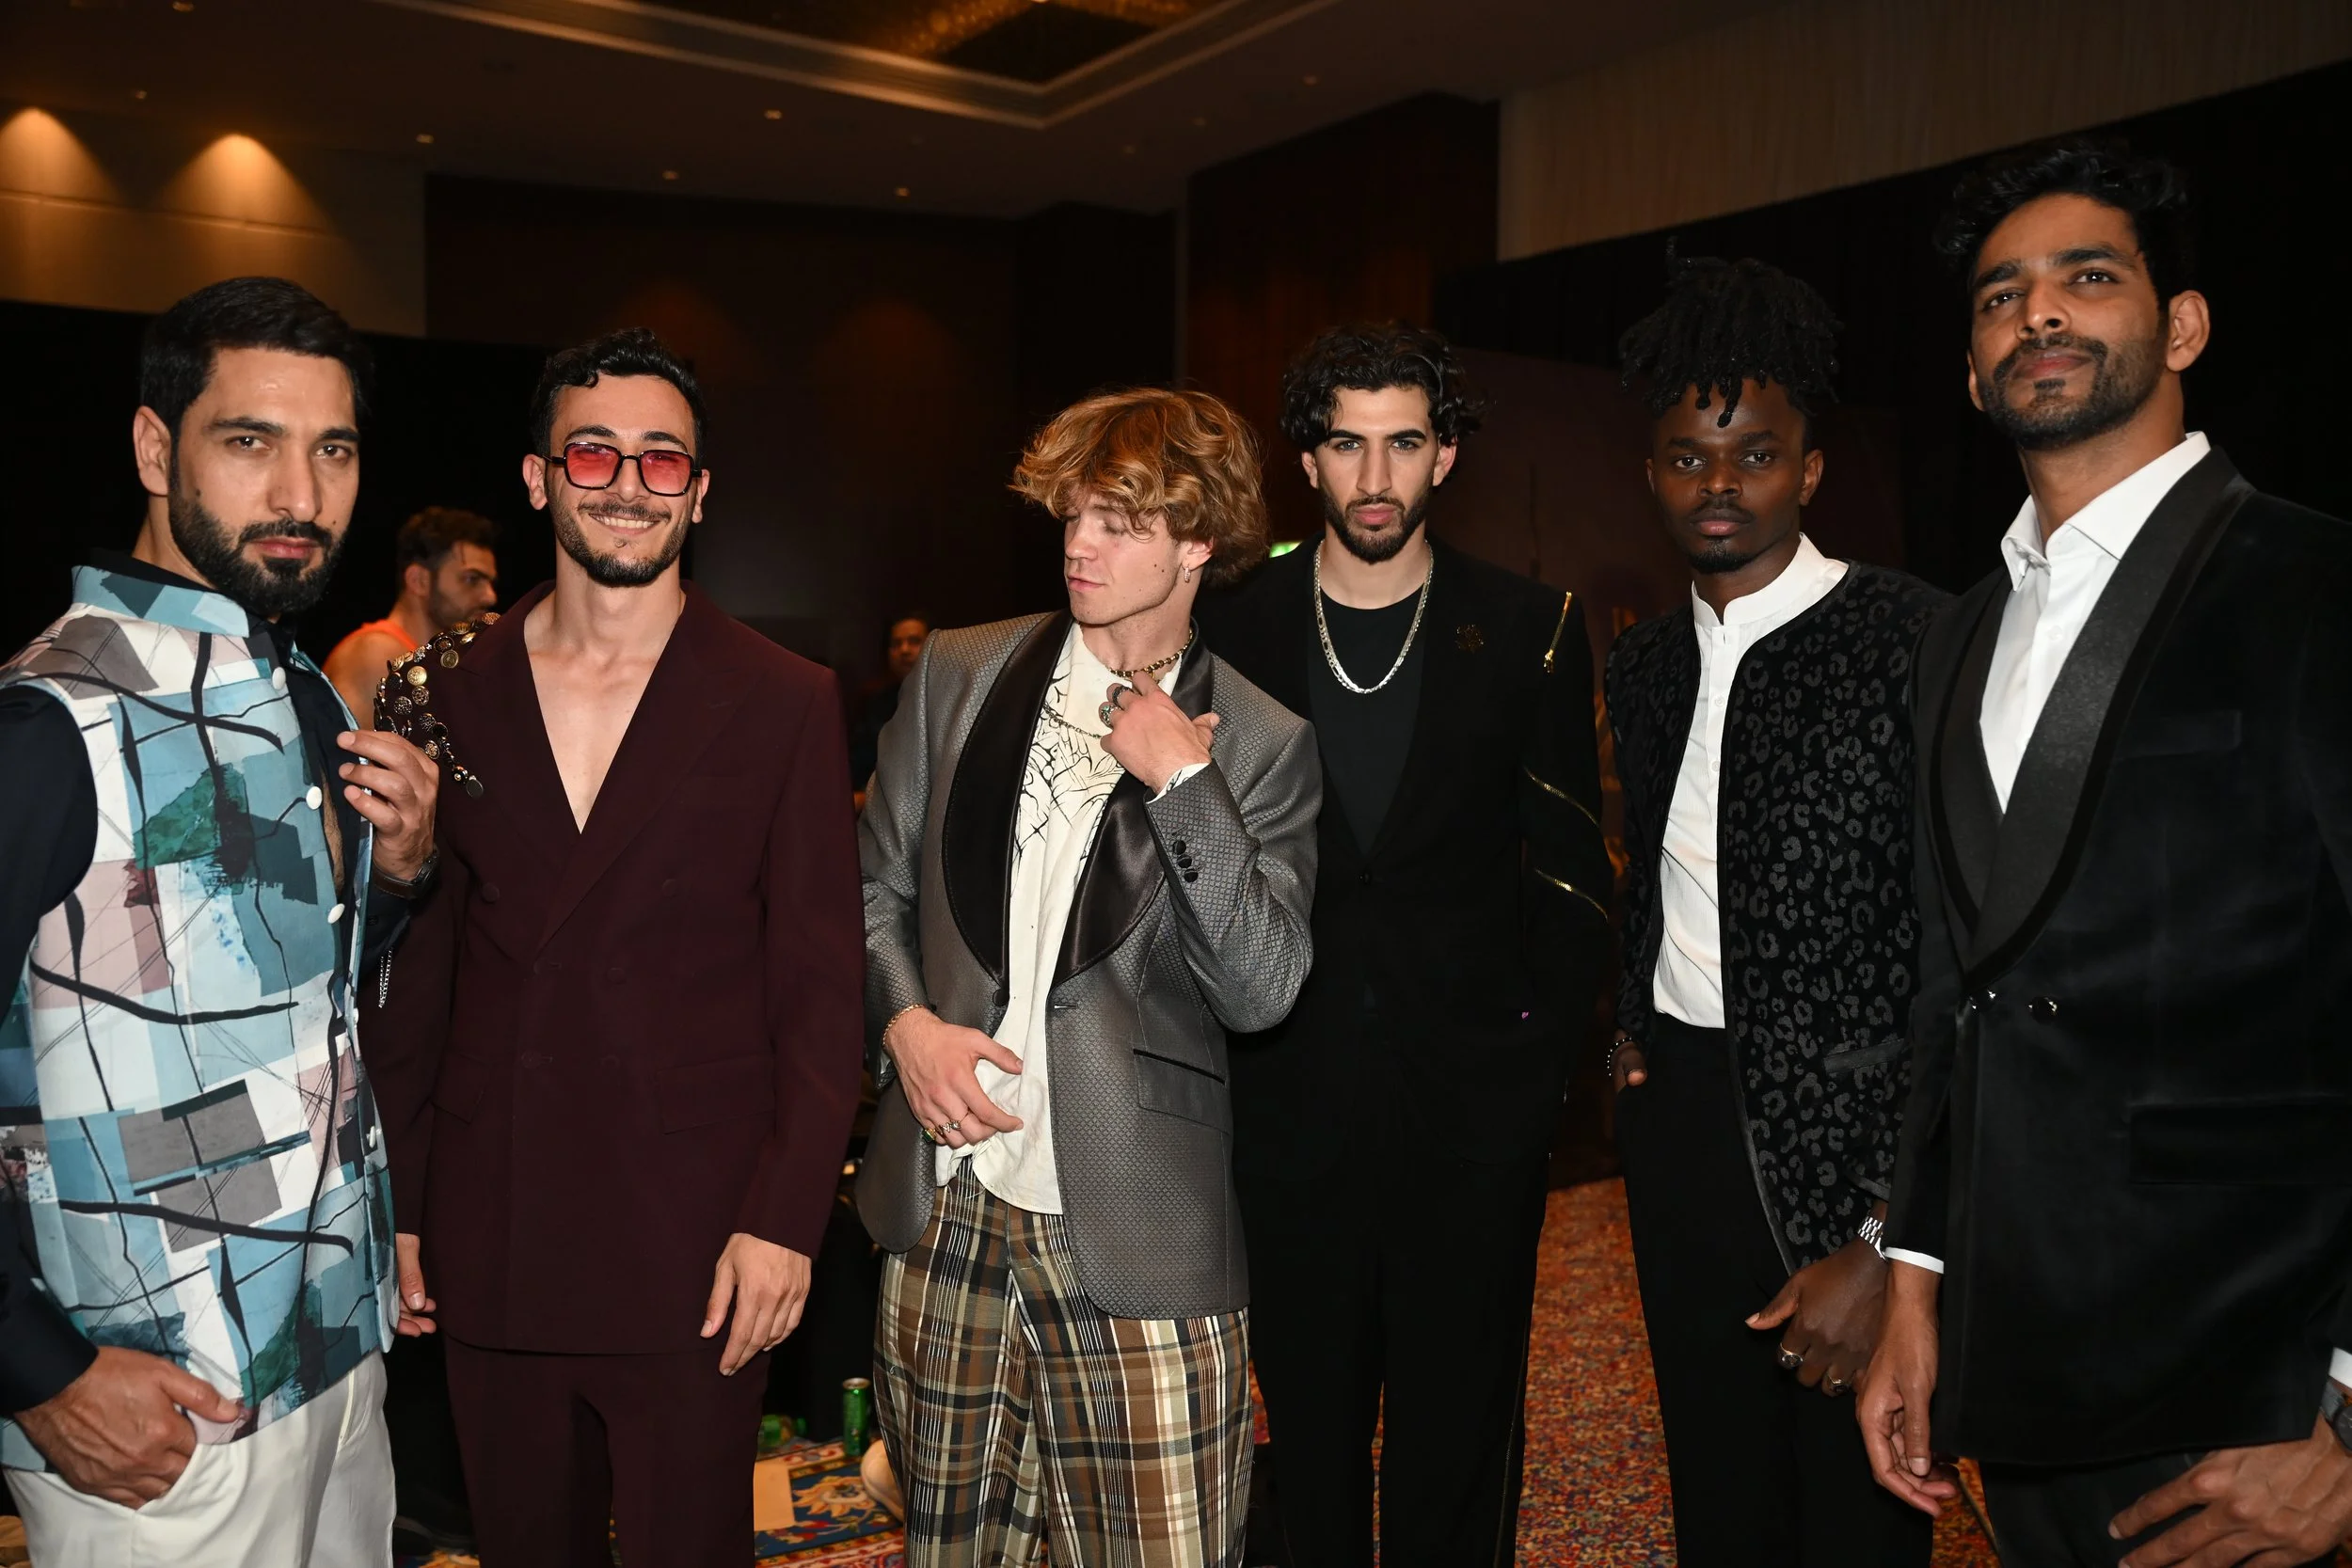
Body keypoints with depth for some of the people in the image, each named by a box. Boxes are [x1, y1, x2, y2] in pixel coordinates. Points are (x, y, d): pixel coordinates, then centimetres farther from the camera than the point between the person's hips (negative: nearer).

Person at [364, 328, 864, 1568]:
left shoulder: (785, 704, -2)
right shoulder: (450, 694, 6)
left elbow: (820, 988, -4)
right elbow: (413, 966, 9)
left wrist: (783, 1222, -10)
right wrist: (395, 1202, 7)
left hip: (696, 1248, -2)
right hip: (489, 1243, 3)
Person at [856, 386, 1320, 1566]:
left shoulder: (1258, 744, -2)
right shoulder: (959, 674, 5)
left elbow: (1262, 992, -10)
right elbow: (875, 883, 11)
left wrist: (1181, 783, -16)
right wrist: (904, 1023, -6)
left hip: (1131, 1236, -3)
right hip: (945, 1205, 3)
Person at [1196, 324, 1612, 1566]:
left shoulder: (1529, 633, 1)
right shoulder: (1234, 634, 3)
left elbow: (1569, 866, 2)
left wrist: (1544, 1037, -4)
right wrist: (1225, 1031, 0)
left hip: (1473, 1100, 0)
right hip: (1290, 1094, 1)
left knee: (1460, 1428, 11)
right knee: (1311, 1428, 14)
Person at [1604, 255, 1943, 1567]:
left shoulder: (1913, 643, -14)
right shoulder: (1647, 663, 9)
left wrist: (1887, 1243, -19)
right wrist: (1633, 1025, 6)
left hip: (1850, 1152, -6)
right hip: (1682, 1129, 6)